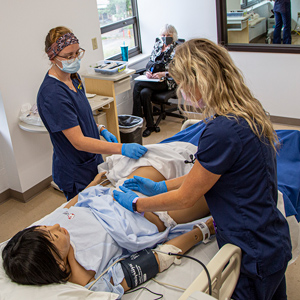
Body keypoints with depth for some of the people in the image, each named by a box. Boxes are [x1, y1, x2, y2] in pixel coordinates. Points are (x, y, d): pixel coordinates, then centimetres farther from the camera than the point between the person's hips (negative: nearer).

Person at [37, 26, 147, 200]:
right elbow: (79, 142, -31)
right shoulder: (52, 94, -28)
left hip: (92, 161, 9)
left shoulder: (72, 77, 1)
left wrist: (102, 130, 4)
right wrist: (122, 148, -36)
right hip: (76, 174, -8)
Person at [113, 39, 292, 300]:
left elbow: (185, 199, -17)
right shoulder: (248, 110, 0)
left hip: (253, 256, -9)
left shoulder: (222, 131, -30)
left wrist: (136, 204, -2)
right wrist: (160, 187, 12)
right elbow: (208, 173, 10)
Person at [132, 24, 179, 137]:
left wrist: (163, 74, -21)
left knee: (138, 84, -24)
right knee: (144, 93, -28)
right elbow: (150, 61, 19)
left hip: (167, 81, -5)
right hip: (153, 78, 5)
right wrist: (148, 71, -4)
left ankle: (136, 118, -13)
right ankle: (150, 126, -21)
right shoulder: (157, 45, 18)